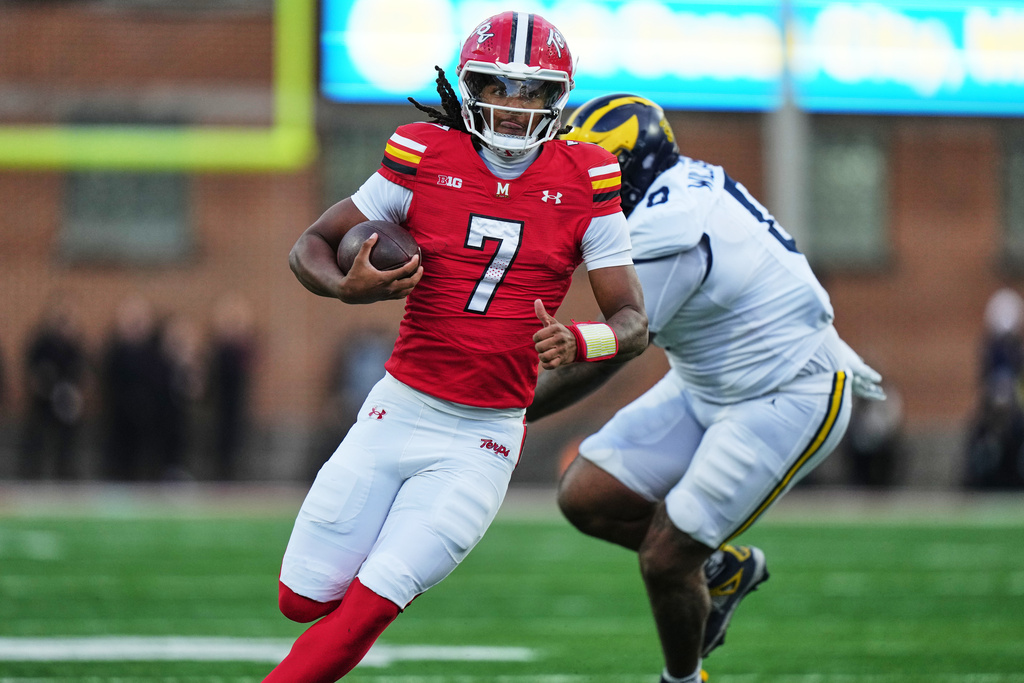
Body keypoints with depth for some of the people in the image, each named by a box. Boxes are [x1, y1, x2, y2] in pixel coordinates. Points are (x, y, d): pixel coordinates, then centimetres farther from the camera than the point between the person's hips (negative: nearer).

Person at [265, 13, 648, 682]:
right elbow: (311, 247, 5)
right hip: (400, 409, 2)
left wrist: (578, 341, -25)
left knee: (367, 608, -12)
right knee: (303, 601, 4)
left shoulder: (584, 184, -4)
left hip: (482, 439, -2)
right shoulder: (426, 158, -3)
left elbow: (634, 323, -2)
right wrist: (347, 288, -18)